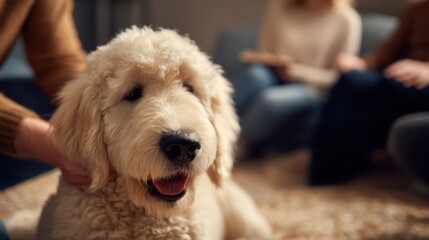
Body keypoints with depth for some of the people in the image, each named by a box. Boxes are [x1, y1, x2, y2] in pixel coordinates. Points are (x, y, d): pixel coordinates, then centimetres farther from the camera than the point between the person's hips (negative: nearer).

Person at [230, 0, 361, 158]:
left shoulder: (347, 20, -1)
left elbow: (337, 79, -2)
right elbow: (263, 56, 12)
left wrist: (296, 71, -16)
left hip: (311, 95, -3)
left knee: (271, 101, -35)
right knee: (256, 74, -33)